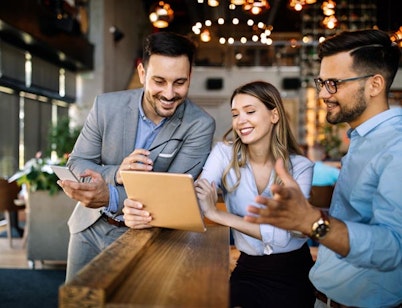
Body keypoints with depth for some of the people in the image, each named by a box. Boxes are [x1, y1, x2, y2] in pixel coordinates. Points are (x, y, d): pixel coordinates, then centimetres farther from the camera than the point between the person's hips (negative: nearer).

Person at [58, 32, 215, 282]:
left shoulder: (200, 125, -19)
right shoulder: (106, 105, -11)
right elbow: (76, 163, -5)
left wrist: (110, 196, -38)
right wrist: (116, 173, -28)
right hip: (91, 227, 3)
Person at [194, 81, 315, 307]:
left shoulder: (300, 167, -10)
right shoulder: (224, 153, -6)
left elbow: (282, 234, -21)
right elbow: (194, 204, -20)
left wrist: (217, 214, -26)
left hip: (293, 272, -1)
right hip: (248, 269, 1)